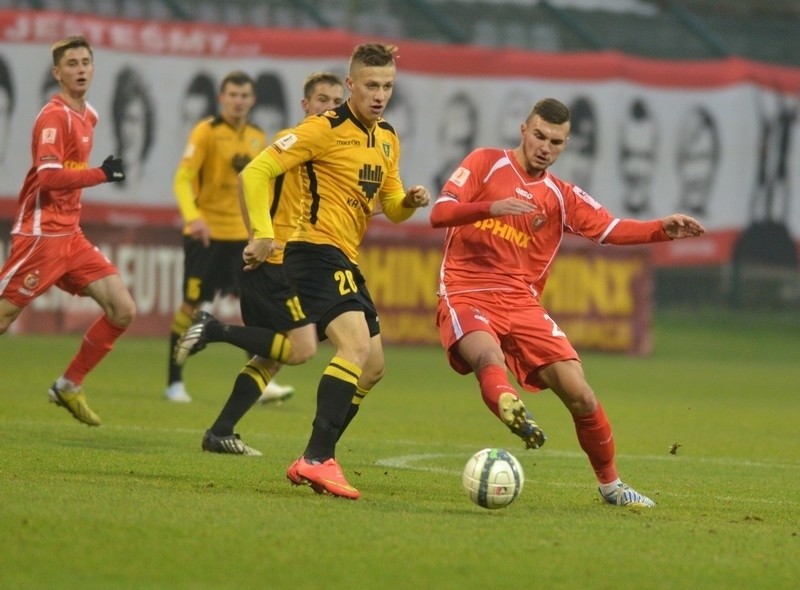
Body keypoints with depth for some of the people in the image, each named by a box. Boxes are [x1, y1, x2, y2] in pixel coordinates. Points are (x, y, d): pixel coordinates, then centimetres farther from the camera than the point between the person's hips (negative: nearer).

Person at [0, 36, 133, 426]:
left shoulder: (87, 116, 12)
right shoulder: (54, 116, -14)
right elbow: (49, 176, -25)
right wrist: (101, 174, -21)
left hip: (70, 236, 9)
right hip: (40, 235, -9)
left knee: (123, 310, 2)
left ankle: (69, 387, 11)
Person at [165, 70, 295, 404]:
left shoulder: (257, 139, 10)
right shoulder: (206, 132, -8)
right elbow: (183, 179, -17)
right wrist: (193, 217, -32)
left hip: (242, 235, 5)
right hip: (206, 234, -5)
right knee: (192, 306, 0)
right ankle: (174, 382, 11)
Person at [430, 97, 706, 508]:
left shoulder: (561, 197, 12)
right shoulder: (486, 163, 2)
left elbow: (611, 229, 0)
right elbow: (439, 214, -9)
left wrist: (663, 229, -18)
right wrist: (491, 207, -27)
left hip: (522, 304, 3)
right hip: (466, 298, -3)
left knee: (579, 394, -5)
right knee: (490, 358, -37)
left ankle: (610, 484, 12)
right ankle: (513, 413, -67)